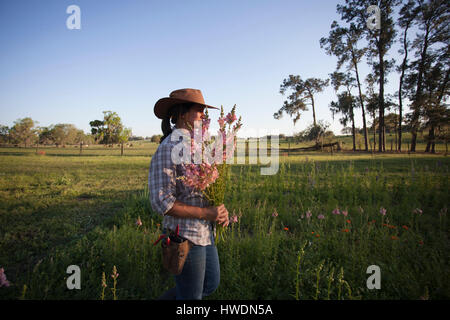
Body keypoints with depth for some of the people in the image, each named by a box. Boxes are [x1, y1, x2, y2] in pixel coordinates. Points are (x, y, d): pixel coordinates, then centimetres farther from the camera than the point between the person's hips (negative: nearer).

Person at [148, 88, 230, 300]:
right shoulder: (168, 149, -20)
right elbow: (162, 203, -23)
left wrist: (220, 211, 1)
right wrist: (207, 213, -20)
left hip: (205, 232, 9)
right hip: (186, 236, -9)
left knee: (211, 284, 24)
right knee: (191, 296, 11)